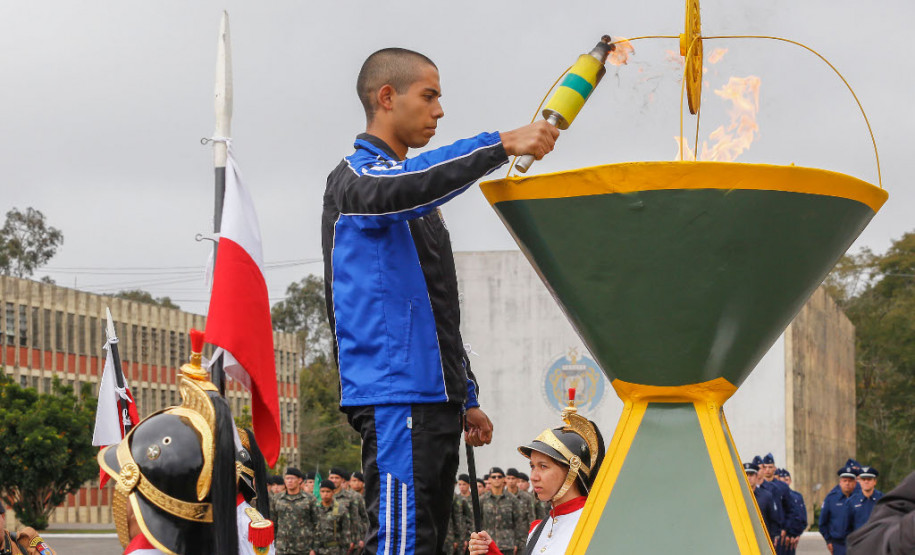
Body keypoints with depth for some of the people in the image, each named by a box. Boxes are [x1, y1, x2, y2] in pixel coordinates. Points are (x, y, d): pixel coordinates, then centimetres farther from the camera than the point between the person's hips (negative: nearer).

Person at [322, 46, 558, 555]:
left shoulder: (415, 196, 26)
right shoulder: (356, 178, -4)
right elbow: (407, 186, -30)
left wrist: (466, 398, 26)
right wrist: (501, 145, -36)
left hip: (433, 398, 9)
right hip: (394, 396, -9)